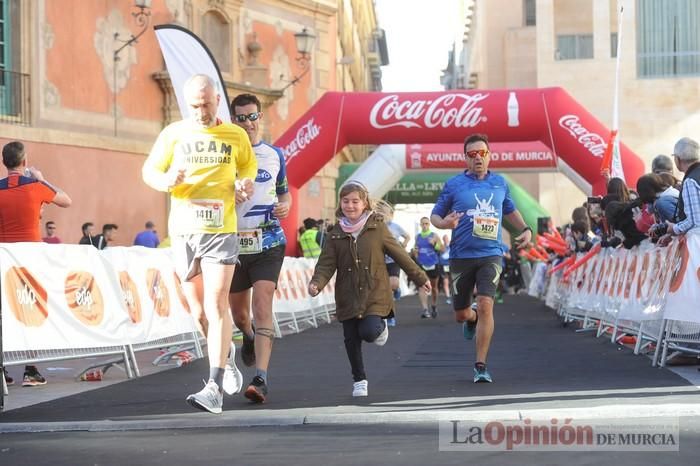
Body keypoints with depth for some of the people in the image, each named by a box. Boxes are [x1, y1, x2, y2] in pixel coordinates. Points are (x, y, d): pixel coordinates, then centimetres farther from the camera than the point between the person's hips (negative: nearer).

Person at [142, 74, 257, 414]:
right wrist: (166, 181, -14)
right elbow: (149, 171, 8)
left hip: (221, 230, -2)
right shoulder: (173, 134, 4)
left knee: (216, 304, -13)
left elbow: (248, 164, 23)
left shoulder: (235, 136, 5)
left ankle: (215, 388, -15)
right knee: (198, 310, 10)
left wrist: (244, 183, 1)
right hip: (182, 230, 2)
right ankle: (226, 354, 39)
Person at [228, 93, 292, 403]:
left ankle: (260, 379, -22)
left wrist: (286, 205, 0)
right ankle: (249, 338, 52)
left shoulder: (274, 154, 8)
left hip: (268, 243, -1)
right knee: (239, 314, 15)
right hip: (233, 245, 1)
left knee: (262, 307, -17)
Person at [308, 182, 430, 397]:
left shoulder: (377, 228, -1)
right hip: (348, 297, 3)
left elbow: (400, 254, 5)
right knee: (351, 339, 4)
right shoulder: (335, 235, 3)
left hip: (375, 294, -2)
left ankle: (380, 326, 17)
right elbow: (326, 264, -1)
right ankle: (359, 380, 20)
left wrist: (420, 278, 10)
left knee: (369, 332, -19)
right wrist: (317, 283, -21)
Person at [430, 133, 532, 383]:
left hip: (490, 255, 0)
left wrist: (525, 229, 15)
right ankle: (472, 319, 48)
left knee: (485, 305, -18)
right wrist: (444, 223, -17)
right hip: (461, 256, 0)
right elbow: (435, 215, 5)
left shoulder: (500, 183, 9)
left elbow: (510, 210, 28)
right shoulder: (454, 184, 1)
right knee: (461, 314, 8)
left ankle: (481, 366, -11)